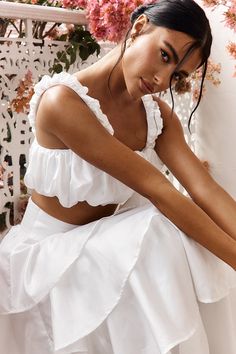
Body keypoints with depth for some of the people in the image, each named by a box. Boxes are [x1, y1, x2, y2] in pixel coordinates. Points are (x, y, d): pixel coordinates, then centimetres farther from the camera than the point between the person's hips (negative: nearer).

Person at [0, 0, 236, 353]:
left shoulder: (158, 115, -1)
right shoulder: (62, 101, -25)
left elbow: (205, 190, -16)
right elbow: (156, 190, -30)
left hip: (109, 241, 6)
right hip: (50, 249, -6)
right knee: (159, 241, -29)